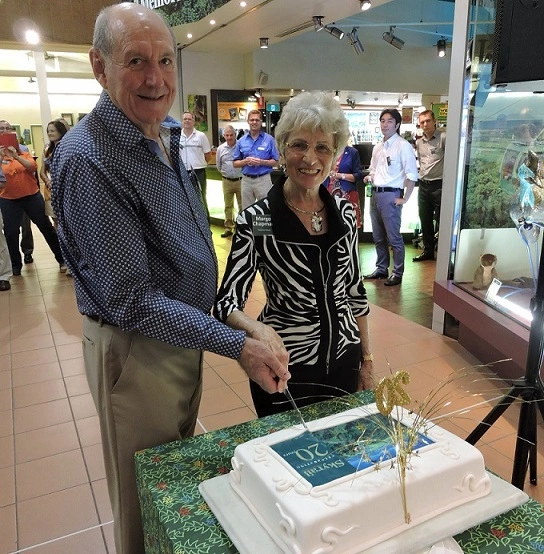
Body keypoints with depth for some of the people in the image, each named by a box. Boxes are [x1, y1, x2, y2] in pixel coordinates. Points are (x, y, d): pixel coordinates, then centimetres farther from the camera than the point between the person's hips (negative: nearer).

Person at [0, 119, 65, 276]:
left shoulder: (22, 149, 4)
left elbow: (33, 167, -14)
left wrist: (17, 157, -27)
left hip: (32, 195, 0)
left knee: (46, 227, 5)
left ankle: (61, 259, 15)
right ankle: (15, 265, 19)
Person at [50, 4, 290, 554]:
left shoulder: (165, 136, 3)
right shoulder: (87, 157, -25)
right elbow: (133, 302, -27)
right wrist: (238, 345, -29)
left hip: (183, 335, 8)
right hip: (136, 350, -8)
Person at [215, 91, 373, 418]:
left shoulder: (345, 213, -2)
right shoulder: (256, 220, -16)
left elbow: (355, 290, 6)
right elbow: (227, 303, -17)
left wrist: (367, 360, 9)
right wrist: (256, 327, -39)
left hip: (344, 361, 4)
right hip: (286, 368, -4)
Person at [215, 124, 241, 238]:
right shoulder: (220, 148, 4)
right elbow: (218, 165, 16)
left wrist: (244, 173, 3)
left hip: (240, 180, -3)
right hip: (227, 181, 3)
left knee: (242, 205, 4)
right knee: (228, 206, 10)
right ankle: (228, 228, 19)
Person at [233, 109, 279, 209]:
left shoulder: (269, 139, -1)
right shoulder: (241, 141, 5)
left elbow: (275, 162, -1)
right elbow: (235, 163, 7)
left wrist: (261, 162, -17)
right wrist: (246, 161, -12)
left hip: (263, 180, -2)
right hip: (246, 180, 3)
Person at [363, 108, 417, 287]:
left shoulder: (403, 146, -9)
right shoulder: (377, 147, 14)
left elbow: (412, 175, -12)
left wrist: (405, 198, -13)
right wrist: (369, 177, 5)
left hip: (391, 195, -8)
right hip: (375, 194, 8)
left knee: (394, 237, -1)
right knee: (378, 237, 15)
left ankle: (397, 273, 9)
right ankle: (381, 269, 28)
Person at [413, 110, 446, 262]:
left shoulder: (443, 138, -8)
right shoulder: (419, 142, 12)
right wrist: (421, 174, 14)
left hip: (439, 185, -6)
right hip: (423, 185, 7)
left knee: (441, 220, -2)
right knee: (425, 220, 12)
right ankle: (428, 250, 24)